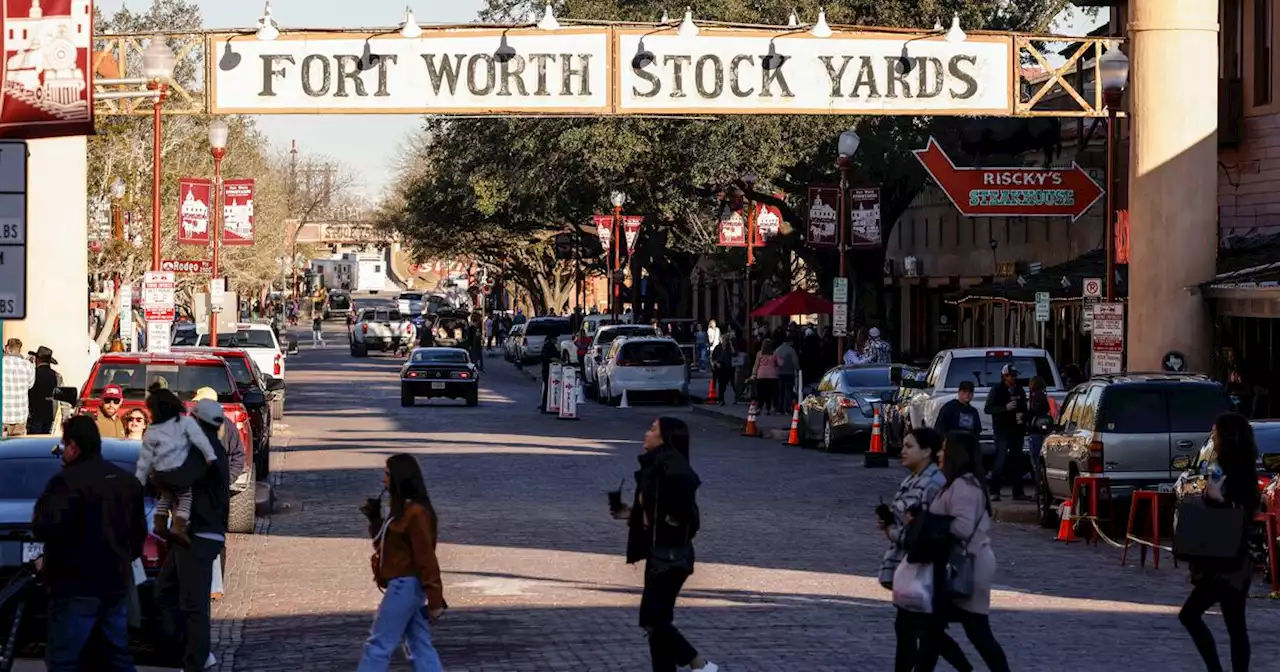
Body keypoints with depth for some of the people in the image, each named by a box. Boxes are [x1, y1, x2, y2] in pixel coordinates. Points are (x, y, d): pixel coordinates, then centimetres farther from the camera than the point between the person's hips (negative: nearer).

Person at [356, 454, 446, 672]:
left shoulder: (415, 512, -18)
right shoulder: (402, 508, 13)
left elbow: (426, 557, -20)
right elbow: (385, 545, 21)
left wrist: (435, 599, -21)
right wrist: (374, 519, 6)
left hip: (405, 586, -10)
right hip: (404, 585, 10)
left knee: (378, 645, -3)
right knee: (420, 647, 8)